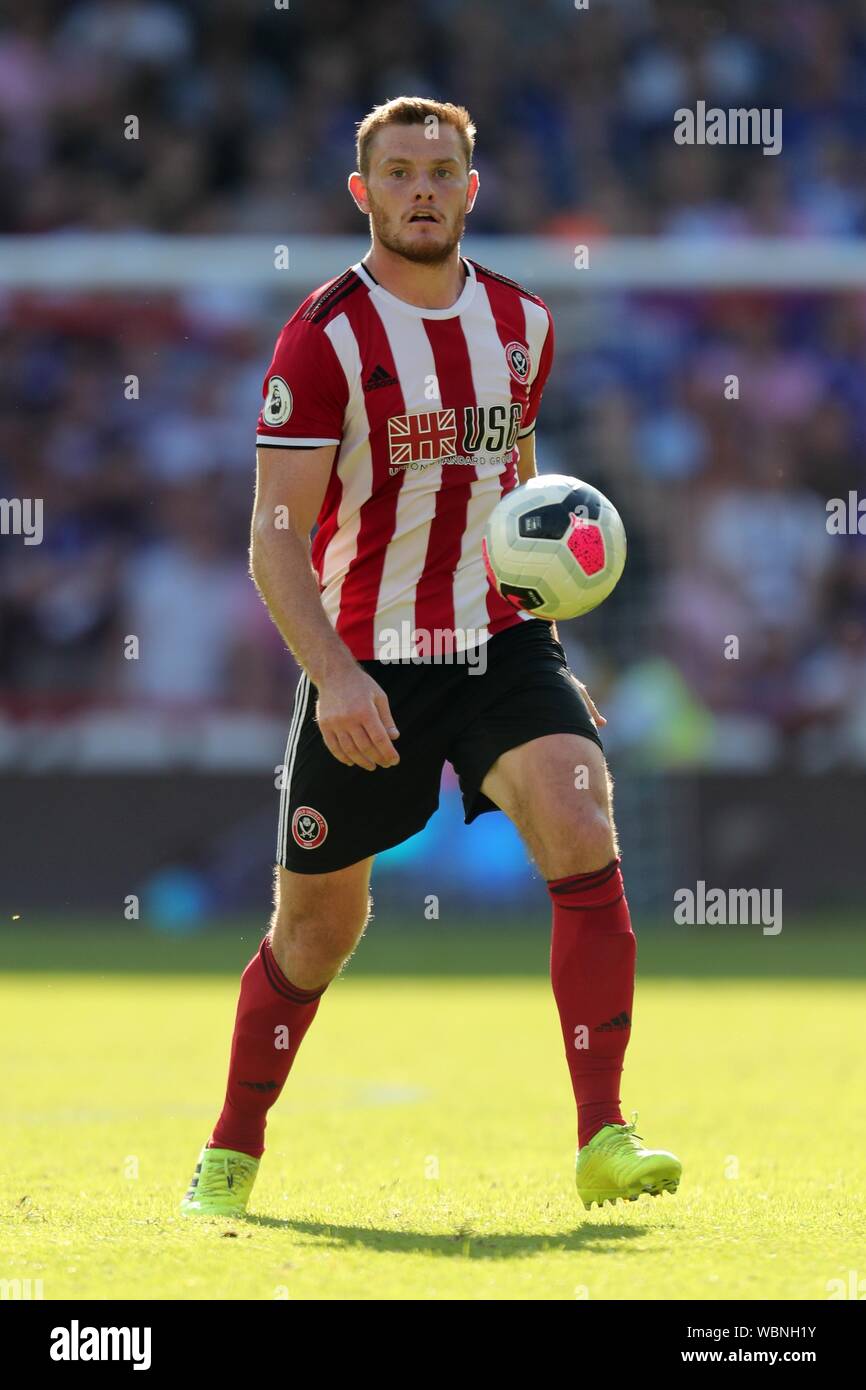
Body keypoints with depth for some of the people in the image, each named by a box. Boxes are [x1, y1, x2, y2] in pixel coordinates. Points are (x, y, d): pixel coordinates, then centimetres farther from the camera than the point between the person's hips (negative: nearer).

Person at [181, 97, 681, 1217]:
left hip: (500, 641, 3)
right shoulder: (324, 337, -10)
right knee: (318, 922, 6)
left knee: (582, 831, -22)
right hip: (364, 663, -3)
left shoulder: (520, 324, 6)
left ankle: (604, 1143, -22)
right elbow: (277, 535, -13)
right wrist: (333, 676, -26)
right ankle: (230, 1156, 28)